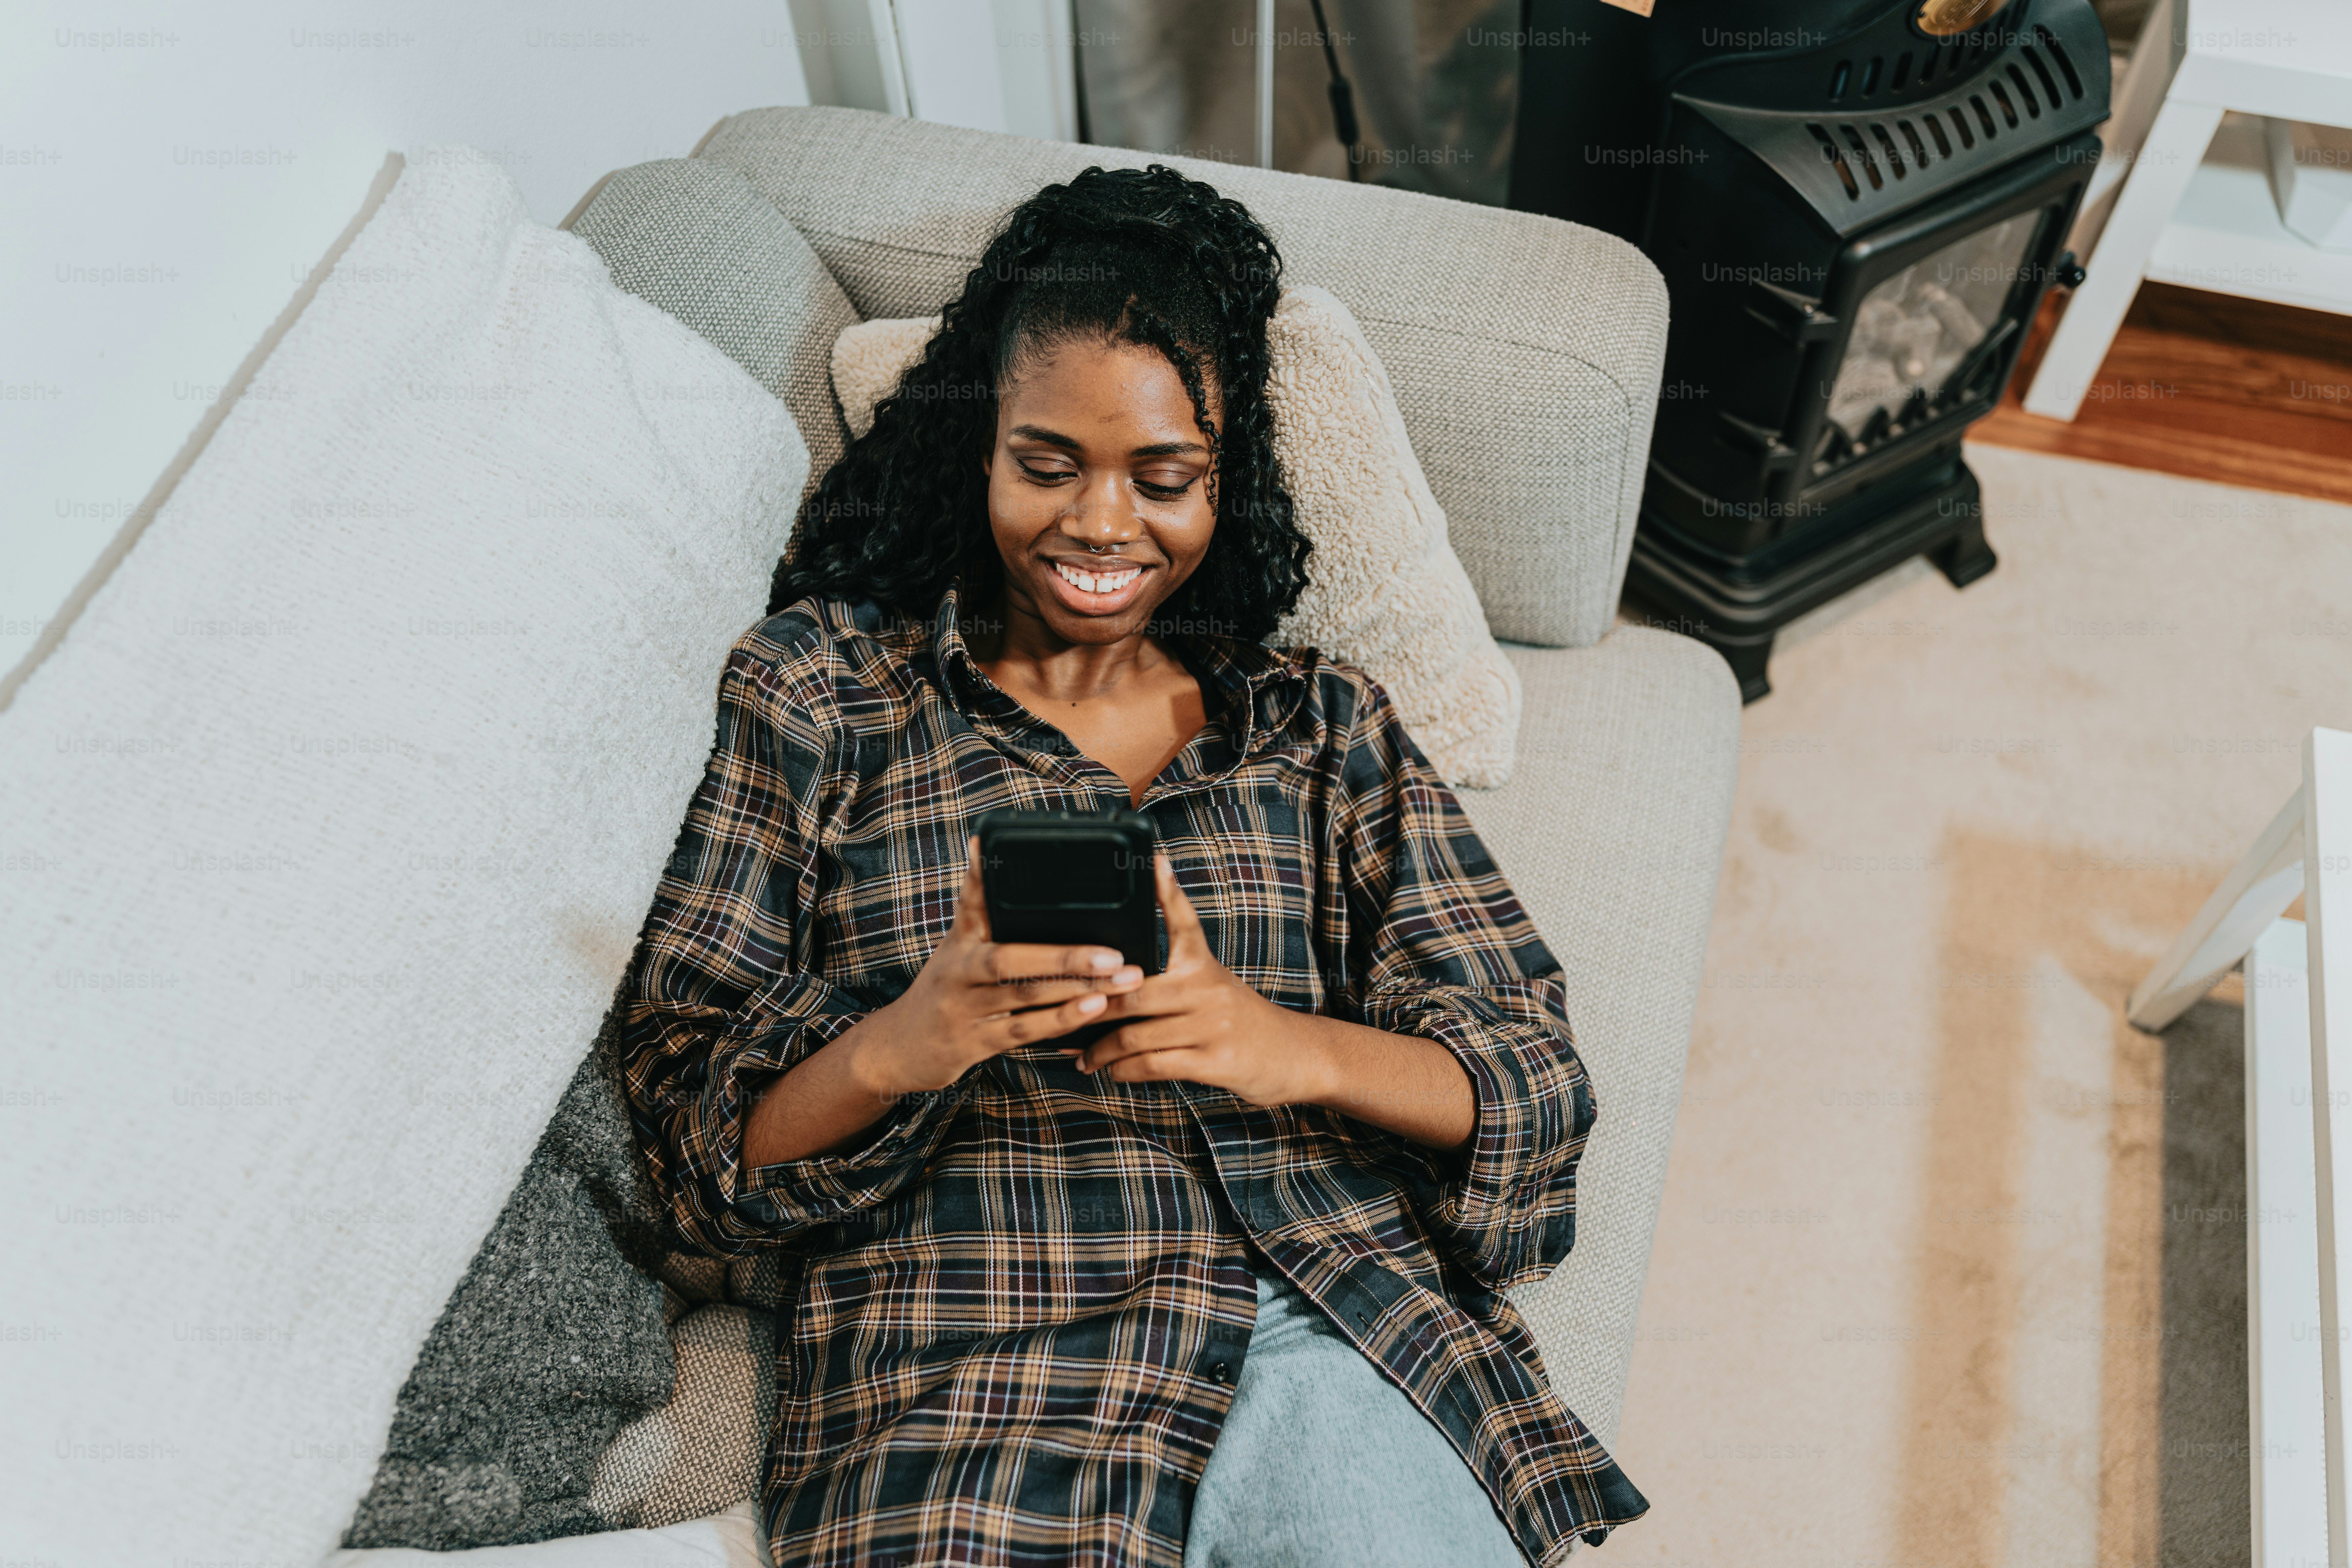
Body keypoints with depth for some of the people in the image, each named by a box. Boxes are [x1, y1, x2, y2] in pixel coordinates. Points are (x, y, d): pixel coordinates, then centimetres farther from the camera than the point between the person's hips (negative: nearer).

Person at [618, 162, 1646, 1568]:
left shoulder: (1325, 721, 15)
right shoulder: (813, 687, 10)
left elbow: (1539, 1084, 7)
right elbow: (694, 1136, 6)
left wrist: (1293, 1049, -13)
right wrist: (898, 1045, -15)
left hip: (1341, 1341, 3)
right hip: (968, 1375, -2)